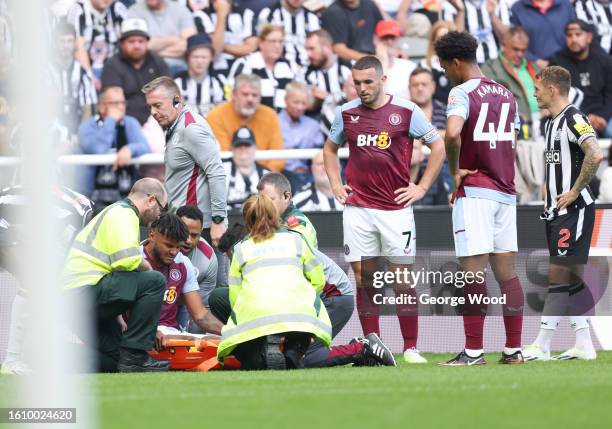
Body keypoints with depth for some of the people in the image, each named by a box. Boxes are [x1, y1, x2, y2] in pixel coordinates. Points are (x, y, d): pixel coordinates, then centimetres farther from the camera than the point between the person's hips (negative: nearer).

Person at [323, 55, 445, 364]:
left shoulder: (406, 111, -2)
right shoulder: (346, 113, 7)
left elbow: (438, 146, 5)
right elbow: (330, 149, 24)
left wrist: (422, 187, 1)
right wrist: (336, 185, 13)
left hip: (396, 208, -3)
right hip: (357, 208, 3)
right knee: (363, 278, 1)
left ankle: (410, 347, 2)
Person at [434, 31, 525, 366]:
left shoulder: (462, 93, -9)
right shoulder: (506, 96, 15)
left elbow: (452, 133, -26)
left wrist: (455, 171, -12)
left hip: (474, 191, -7)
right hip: (505, 193, 7)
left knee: (473, 271, -6)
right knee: (506, 270, 9)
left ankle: (473, 351, -7)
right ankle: (514, 348, 9)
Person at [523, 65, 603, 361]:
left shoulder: (573, 119, -14)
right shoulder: (552, 123, 17)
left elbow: (595, 155, -28)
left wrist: (574, 192, -22)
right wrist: (549, 197, 17)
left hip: (574, 210, -10)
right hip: (556, 212, 10)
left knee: (559, 277, -8)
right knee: (571, 279, 10)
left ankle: (541, 347, -8)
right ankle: (584, 346, 13)